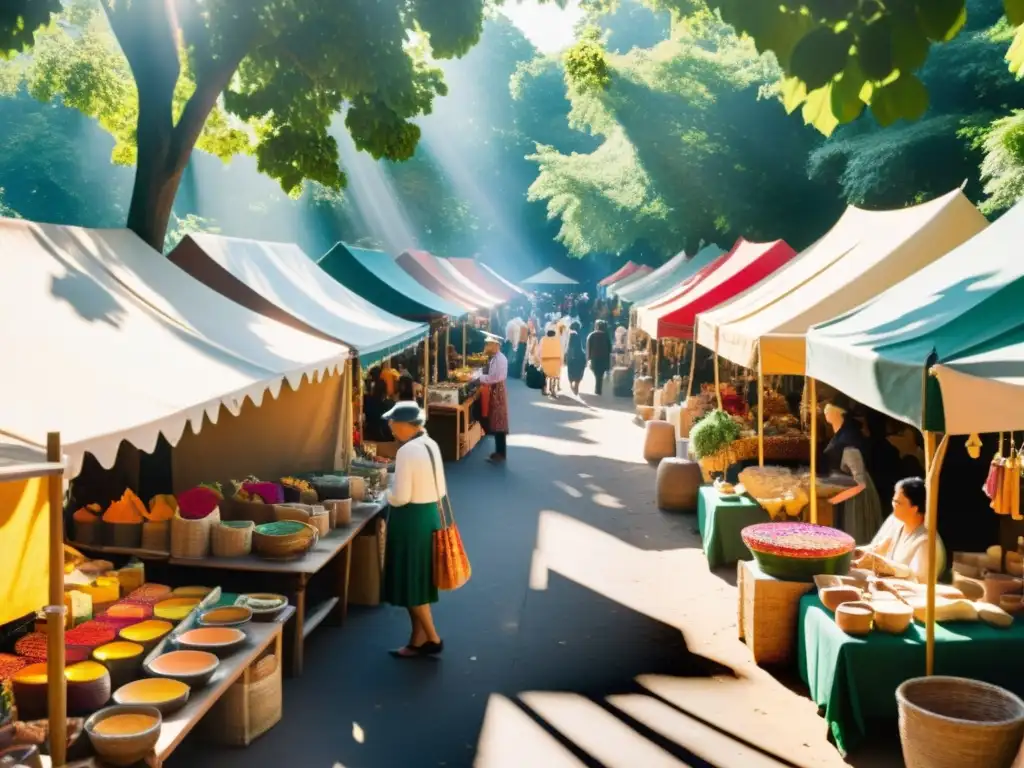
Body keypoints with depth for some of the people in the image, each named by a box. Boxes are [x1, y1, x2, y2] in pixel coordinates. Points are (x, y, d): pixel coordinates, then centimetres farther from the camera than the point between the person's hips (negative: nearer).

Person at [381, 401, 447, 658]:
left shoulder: (407, 451, -21)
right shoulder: (431, 445, 6)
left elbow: (400, 497, -22)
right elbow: (440, 489, 12)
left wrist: (387, 495, -3)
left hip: (412, 519, -9)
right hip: (430, 514, 9)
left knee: (410, 584, 4)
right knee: (419, 582, 16)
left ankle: (432, 639, 11)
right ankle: (418, 639, 23)